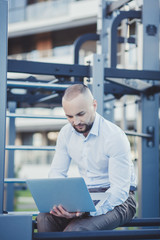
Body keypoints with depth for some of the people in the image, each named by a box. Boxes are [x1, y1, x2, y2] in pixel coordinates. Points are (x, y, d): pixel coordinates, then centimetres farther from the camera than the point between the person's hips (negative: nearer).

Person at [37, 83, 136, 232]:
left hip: (117, 199, -5)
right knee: (44, 219, -25)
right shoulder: (66, 133, 1)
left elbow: (120, 189, -21)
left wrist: (90, 211, -37)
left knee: (75, 229, -35)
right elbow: (57, 172, 6)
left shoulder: (115, 136, -18)